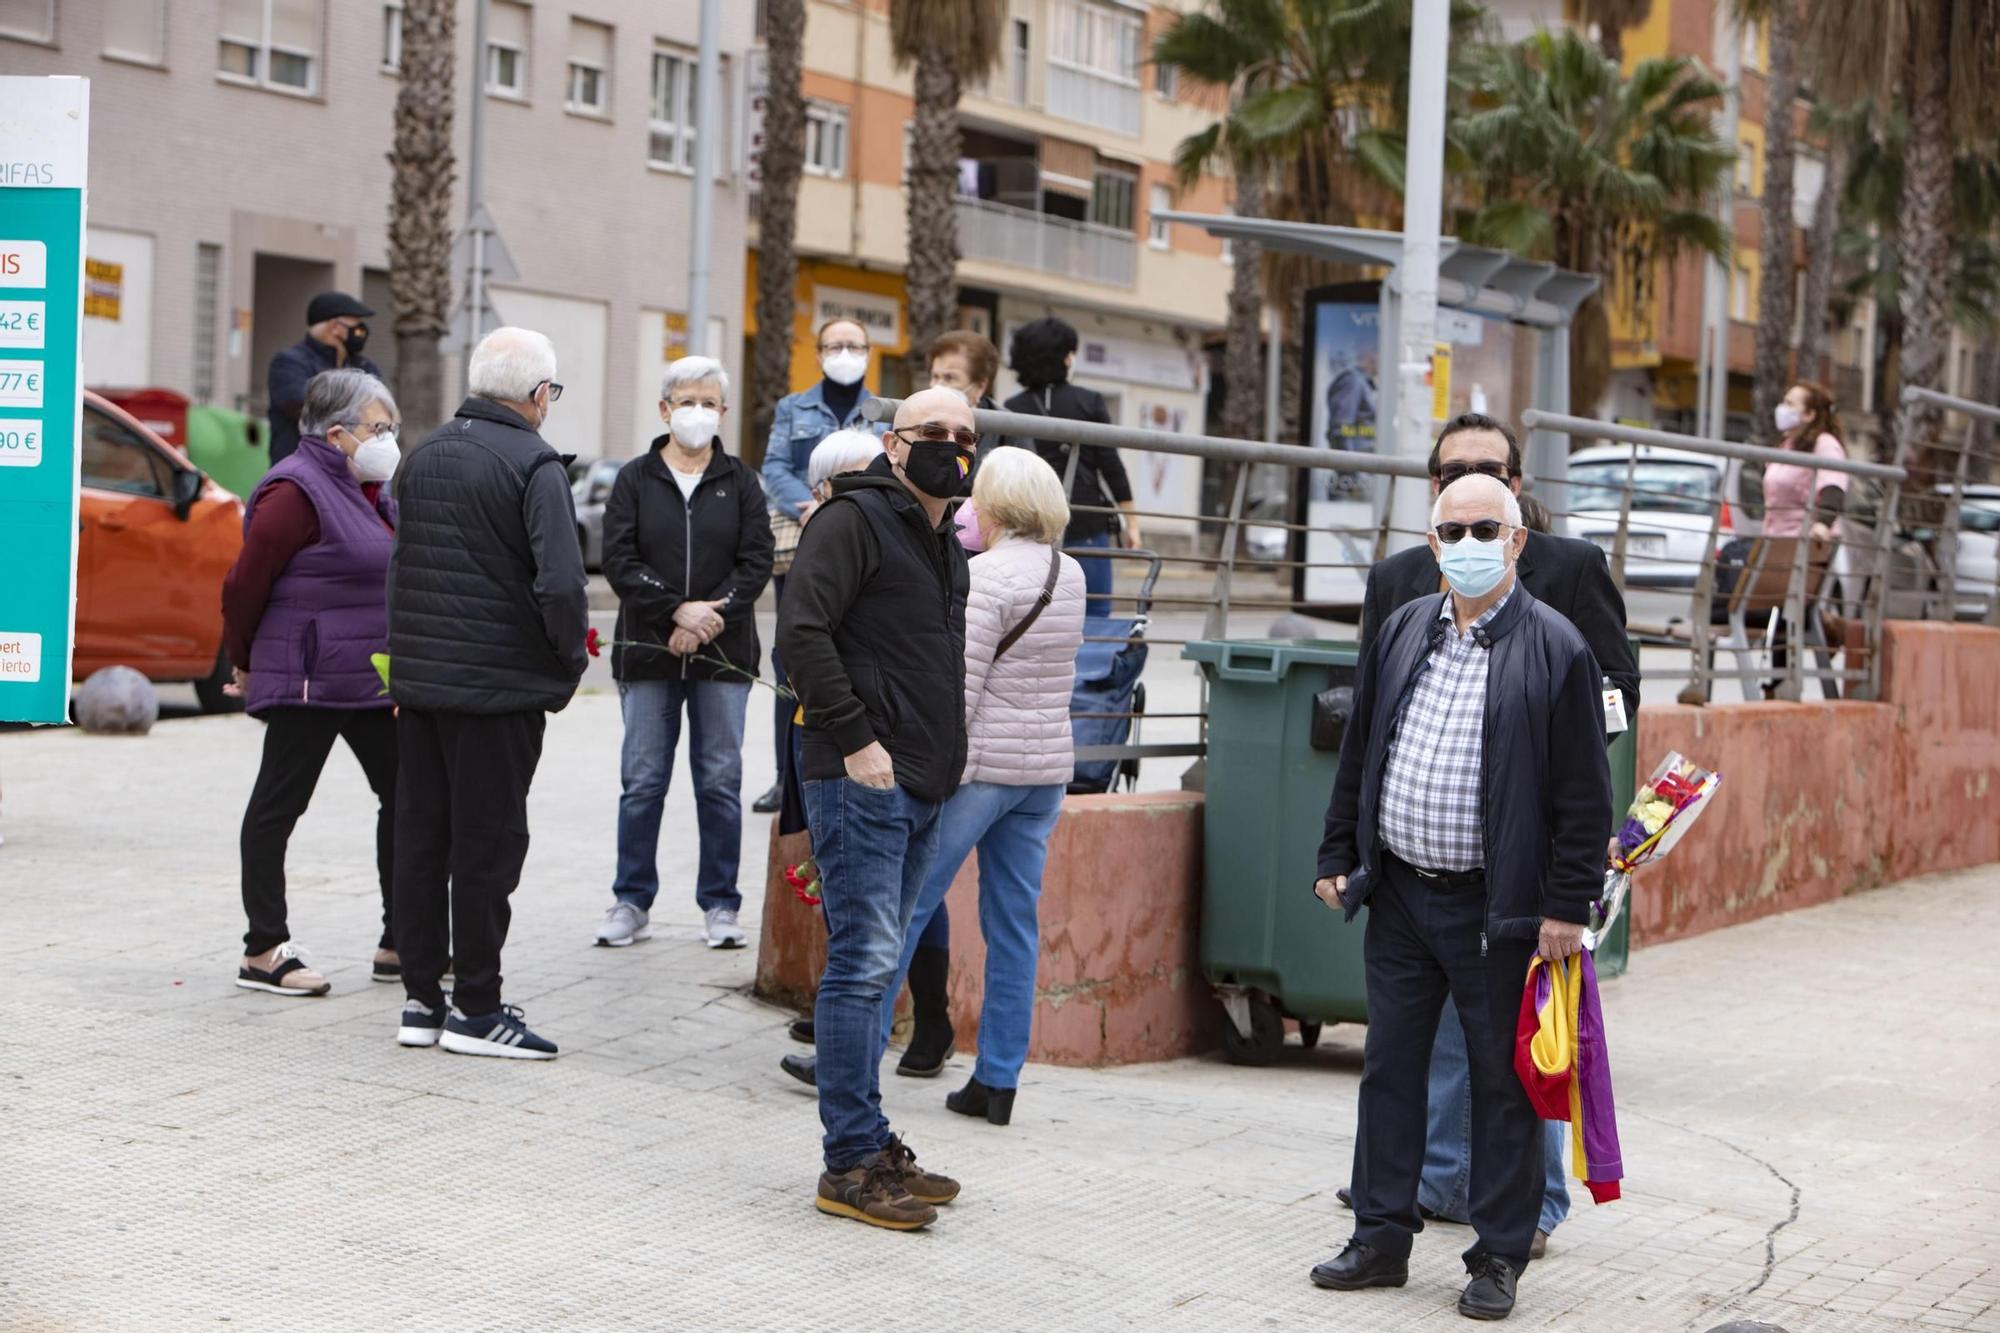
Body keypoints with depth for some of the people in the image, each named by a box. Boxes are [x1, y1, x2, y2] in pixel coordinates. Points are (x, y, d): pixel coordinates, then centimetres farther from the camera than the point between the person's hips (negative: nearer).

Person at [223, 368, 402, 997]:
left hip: (371, 680, 10)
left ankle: (399, 942, 18)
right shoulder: (298, 492, -15)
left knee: (404, 794, 10)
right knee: (277, 806, 1)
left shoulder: (369, 491, 14)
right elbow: (245, 584, -14)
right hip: (308, 683, -10)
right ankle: (264, 951, 7)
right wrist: (246, 664, -2)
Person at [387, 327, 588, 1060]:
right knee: (487, 844, 0)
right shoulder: (533, 465, -13)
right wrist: (570, 659, -7)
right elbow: (560, 583, -22)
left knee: (420, 837, 12)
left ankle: (421, 997, 19)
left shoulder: (423, 456, 11)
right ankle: (476, 1008, 5)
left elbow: (401, 565, 16)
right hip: (502, 684, -7)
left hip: (419, 677, 7)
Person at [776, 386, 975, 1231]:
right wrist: (855, 738, -20)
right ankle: (852, 1163, -6)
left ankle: (870, 1148, 19)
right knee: (863, 961, -10)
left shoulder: (947, 545, 19)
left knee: (875, 963, 13)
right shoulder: (855, 520, -9)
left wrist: (945, 759, 17)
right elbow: (801, 630, -18)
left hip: (922, 786, 9)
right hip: (861, 781, -9)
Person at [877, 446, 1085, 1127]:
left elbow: (959, 688, -19)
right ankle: (997, 1082, 11)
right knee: (1015, 923, 8)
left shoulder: (986, 575, -15)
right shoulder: (1070, 575, 9)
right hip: (1047, 766, 7)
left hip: (978, 764, -7)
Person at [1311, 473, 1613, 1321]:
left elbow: (1584, 794, -8)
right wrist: (1339, 858, 12)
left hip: (1497, 907, -5)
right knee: (1390, 1068, 12)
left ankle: (1498, 1257, 16)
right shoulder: (1401, 631, 8)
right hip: (1398, 894, 5)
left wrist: (1568, 908, -11)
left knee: (1502, 1082, 4)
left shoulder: (1555, 648, -8)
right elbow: (1359, 755, 15)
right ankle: (1381, 1239, 24)